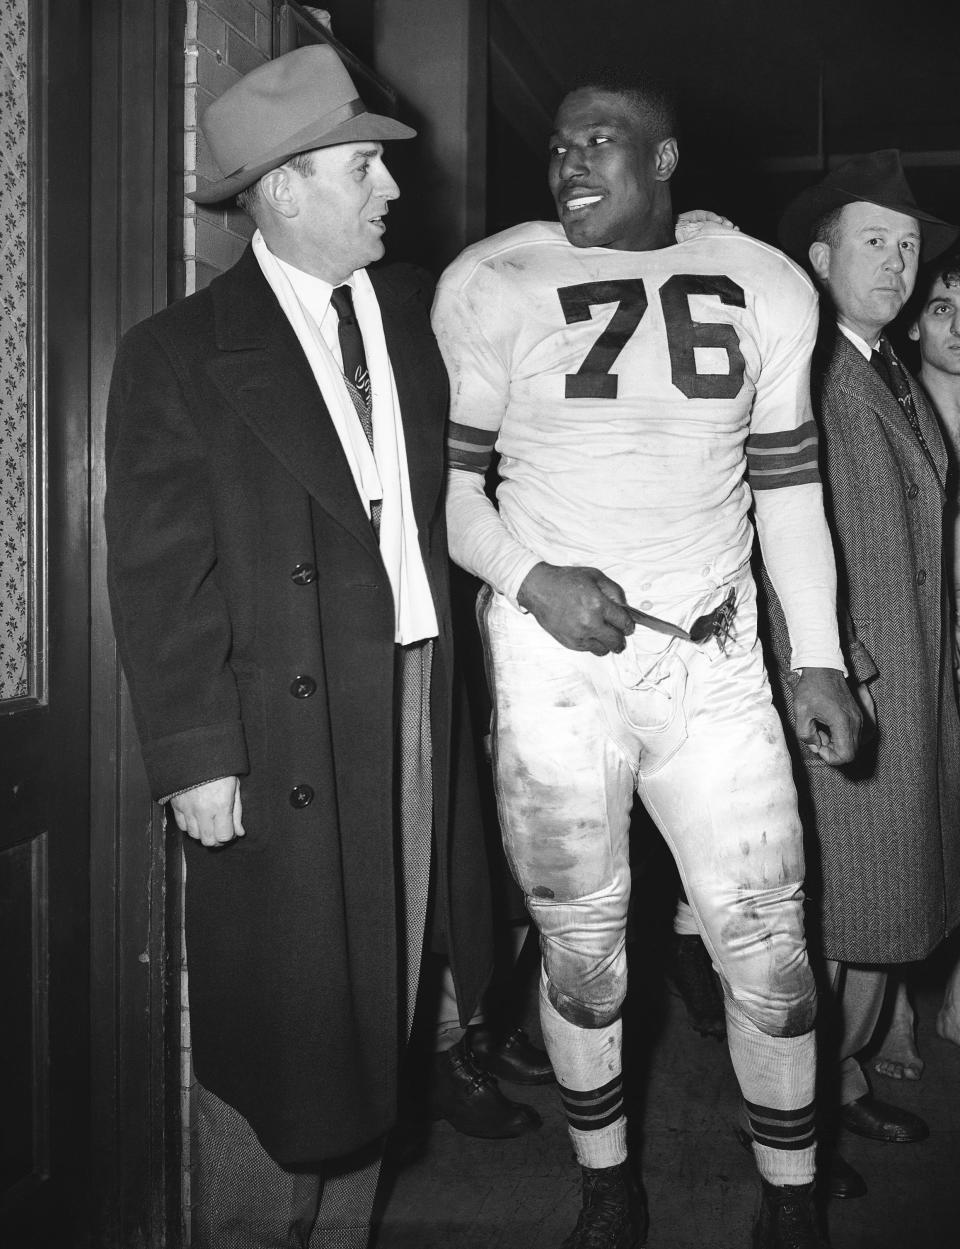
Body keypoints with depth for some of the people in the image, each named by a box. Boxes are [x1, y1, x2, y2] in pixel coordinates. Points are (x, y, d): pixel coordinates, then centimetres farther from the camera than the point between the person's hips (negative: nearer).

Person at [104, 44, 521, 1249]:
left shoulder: (416, 309, 9)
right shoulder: (180, 355, -5)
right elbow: (158, 578, -8)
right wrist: (195, 758, -12)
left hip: (422, 698, 5)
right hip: (287, 731, -4)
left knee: (373, 992, 14)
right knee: (279, 1022, 5)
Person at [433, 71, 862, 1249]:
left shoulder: (766, 285, 6)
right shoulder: (490, 284, -2)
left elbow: (786, 480, 10)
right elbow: (445, 476, 1)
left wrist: (820, 656, 6)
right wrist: (530, 576, -15)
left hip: (715, 663, 2)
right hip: (552, 660, -1)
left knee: (770, 949, 3)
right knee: (581, 953, 9)